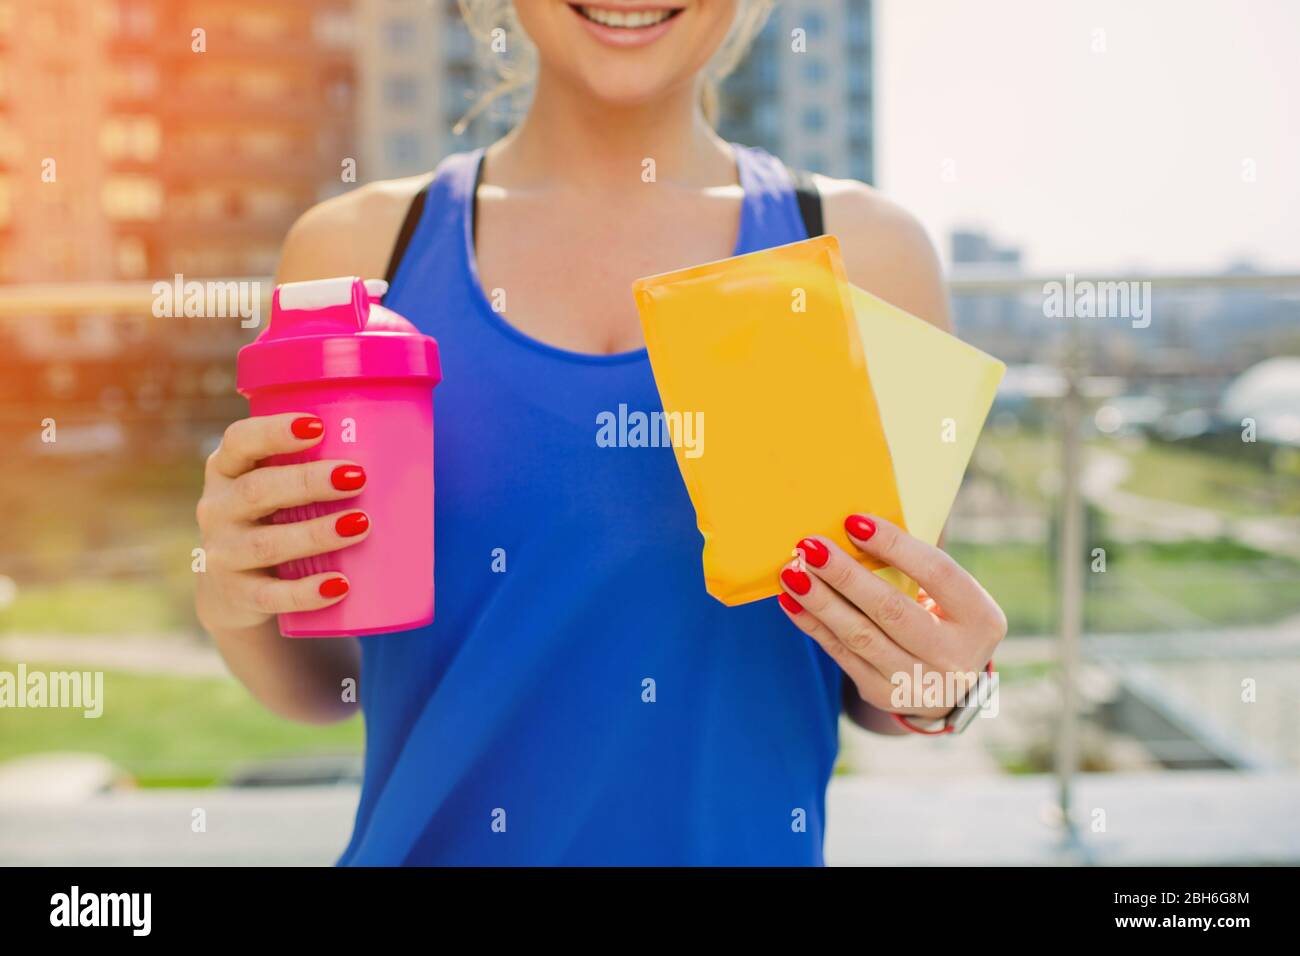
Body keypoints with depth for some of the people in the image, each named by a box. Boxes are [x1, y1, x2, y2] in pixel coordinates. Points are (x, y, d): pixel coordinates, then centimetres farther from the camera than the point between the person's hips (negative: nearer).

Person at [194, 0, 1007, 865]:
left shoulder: (866, 253, -5)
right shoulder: (353, 249, -4)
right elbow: (326, 682, 3)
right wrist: (240, 606, -17)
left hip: (744, 840, 0)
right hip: (427, 838, 1)